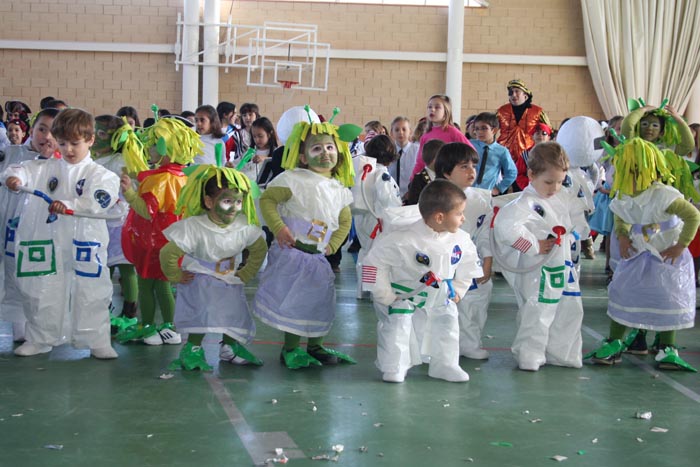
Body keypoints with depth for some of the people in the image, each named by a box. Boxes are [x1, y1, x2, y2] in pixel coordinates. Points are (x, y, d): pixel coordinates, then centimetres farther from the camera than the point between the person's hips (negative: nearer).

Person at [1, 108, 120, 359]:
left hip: (83, 243, -3)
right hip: (48, 241, 3)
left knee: (90, 295, 4)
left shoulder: (98, 173, -3)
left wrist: (69, 205, -33)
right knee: (43, 293, 13)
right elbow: (25, 170, -6)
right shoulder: (46, 168, 7)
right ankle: (40, 339, 29)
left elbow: (97, 201, -19)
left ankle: (97, 341, 16)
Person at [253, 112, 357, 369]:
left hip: (318, 256, 6)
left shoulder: (339, 189, 9)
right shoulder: (294, 180, -10)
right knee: (292, 300, -5)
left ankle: (315, 345, 27)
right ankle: (290, 348, 9)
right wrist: (278, 228, -19)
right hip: (291, 252, -6)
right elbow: (267, 199, -10)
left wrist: (333, 244, 8)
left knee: (321, 300, 11)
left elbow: (345, 220, 21)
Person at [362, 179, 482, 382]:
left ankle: (445, 365, 23)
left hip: (439, 297, 5)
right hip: (402, 296, -5)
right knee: (396, 327, -12)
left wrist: (458, 290, 4)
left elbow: (468, 262, 10)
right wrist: (386, 296, -19)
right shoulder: (404, 240, -31)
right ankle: (393, 368, 7)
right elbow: (375, 262, -23)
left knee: (447, 323, 5)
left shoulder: (460, 240, -12)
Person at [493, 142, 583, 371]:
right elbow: (504, 226, -32)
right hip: (539, 272, -9)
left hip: (563, 268, 9)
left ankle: (561, 354, 32)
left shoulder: (562, 201, 11)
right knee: (537, 314, -5)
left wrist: (570, 238, 8)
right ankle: (529, 356, 11)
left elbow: (573, 223, 30)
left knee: (570, 311, 16)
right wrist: (534, 246, -23)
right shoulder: (526, 203, -17)